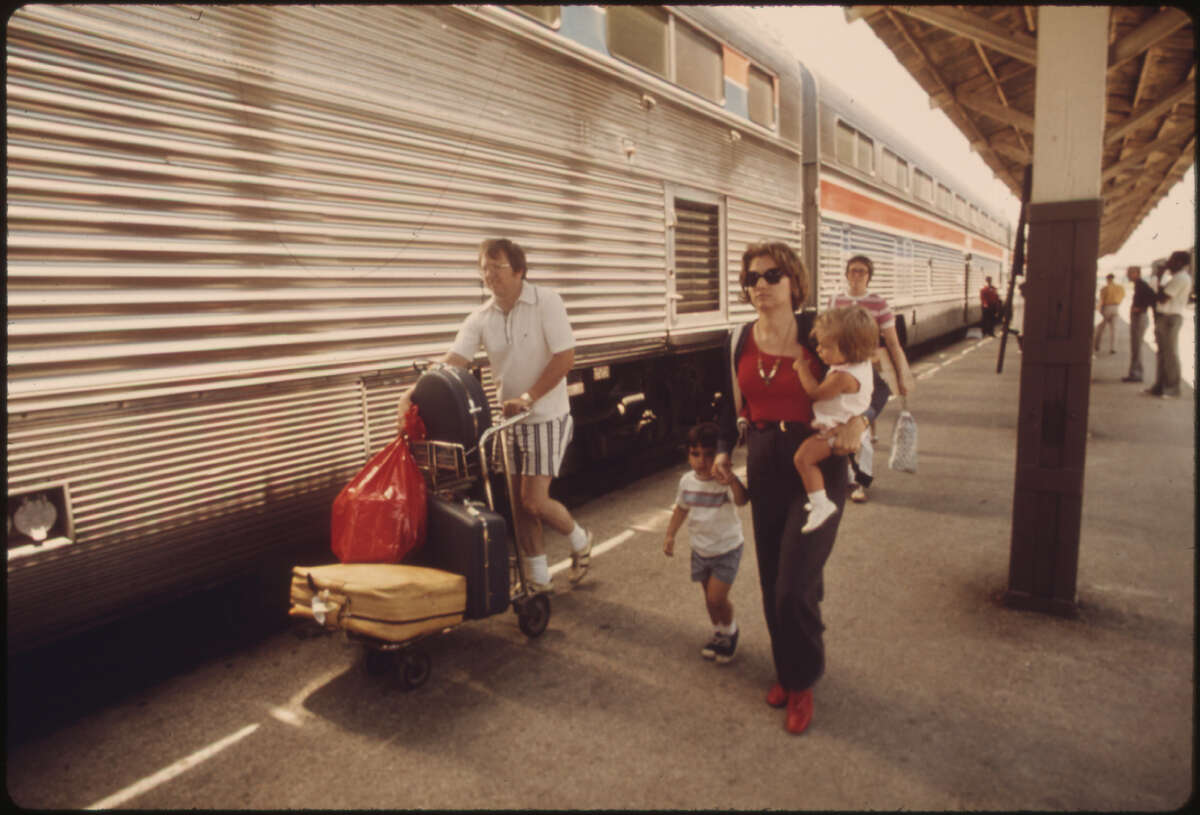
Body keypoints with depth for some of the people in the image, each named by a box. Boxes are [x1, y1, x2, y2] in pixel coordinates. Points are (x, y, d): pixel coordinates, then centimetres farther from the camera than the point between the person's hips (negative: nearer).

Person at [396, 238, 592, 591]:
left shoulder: (546, 301, -14)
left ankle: (579, 539, 22)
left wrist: (527, 398, -23)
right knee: (519, 502, 10)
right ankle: (538, 578, 26)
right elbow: (452, 362, -10)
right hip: (510, 419, 6)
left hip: (547, 417, -5)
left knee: (534, 501, -9)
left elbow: (565, 356, -18)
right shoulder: (481, 318, -1)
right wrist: (414, 392, -26)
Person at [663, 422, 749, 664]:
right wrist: (670, 535, 8)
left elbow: (742, 501, -46)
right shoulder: (687, 480, -7)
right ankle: (718, 634, 39)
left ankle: (730, 630, 23)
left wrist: (732, 481, -66)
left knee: (716, 598, -7)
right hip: (700, 550, 5)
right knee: (710, 596, 16)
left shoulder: (725, 481, -25)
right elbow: (681, 508, 10)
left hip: (727, 548, -5)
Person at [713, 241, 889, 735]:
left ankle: (802, 683, 18)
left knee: (794, 586, -7)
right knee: (772, 583, 12)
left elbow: (875, 386, -2)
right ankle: (786, 672, 35)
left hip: (817, 465, -4)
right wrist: (723, 450, 3)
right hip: (764, 466, 5)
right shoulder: (740, 340, 4)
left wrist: (859, 420, -21)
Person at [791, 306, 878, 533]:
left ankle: (821, 504, -18)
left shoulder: (842, 377, -32)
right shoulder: (862, 363, -3)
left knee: (803, 457, -20)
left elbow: (816, 393, -21)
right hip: (845, 425, 11)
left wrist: (802, 367, -13)